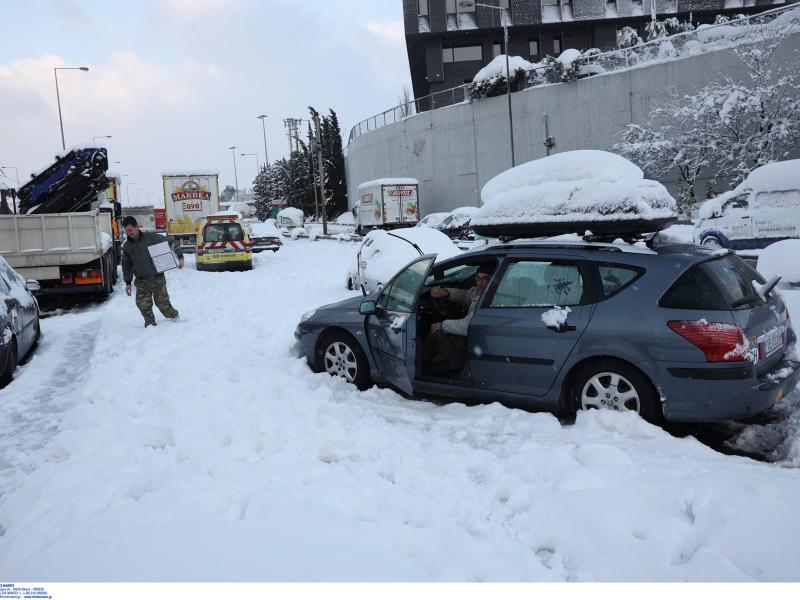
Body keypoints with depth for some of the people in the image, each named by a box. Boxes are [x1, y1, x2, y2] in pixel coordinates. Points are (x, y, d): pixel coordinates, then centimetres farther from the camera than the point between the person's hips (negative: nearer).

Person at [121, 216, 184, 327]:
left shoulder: (151, 237, -7)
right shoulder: (127, 246, 6)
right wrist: (128, 282, 13)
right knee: (143, 303, -3)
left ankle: (173, 316, 25)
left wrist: (180, 257, -8)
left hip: (157, 278, -3)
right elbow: (126, 265, 15)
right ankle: (150, 323, 15)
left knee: (162, 301, 2)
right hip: (141, 281, 4)